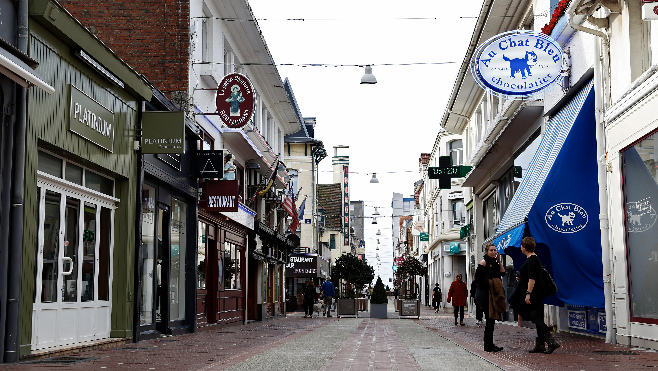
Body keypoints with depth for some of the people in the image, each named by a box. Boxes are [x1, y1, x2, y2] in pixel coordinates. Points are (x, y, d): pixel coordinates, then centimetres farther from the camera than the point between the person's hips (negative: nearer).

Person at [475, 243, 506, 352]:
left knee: (491, 319, 11)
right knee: (489, 319, -9)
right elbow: (478, 279, -14)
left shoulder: (494, 263, 15)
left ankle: (489, 345, 17)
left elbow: (502, 273, 6)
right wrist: (489, 285, -13)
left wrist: (499, 261, 4)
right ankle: (488, 346, -4)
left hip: (493, 294, 9)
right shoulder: (484, 263, -10)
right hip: (485, 294, -9)